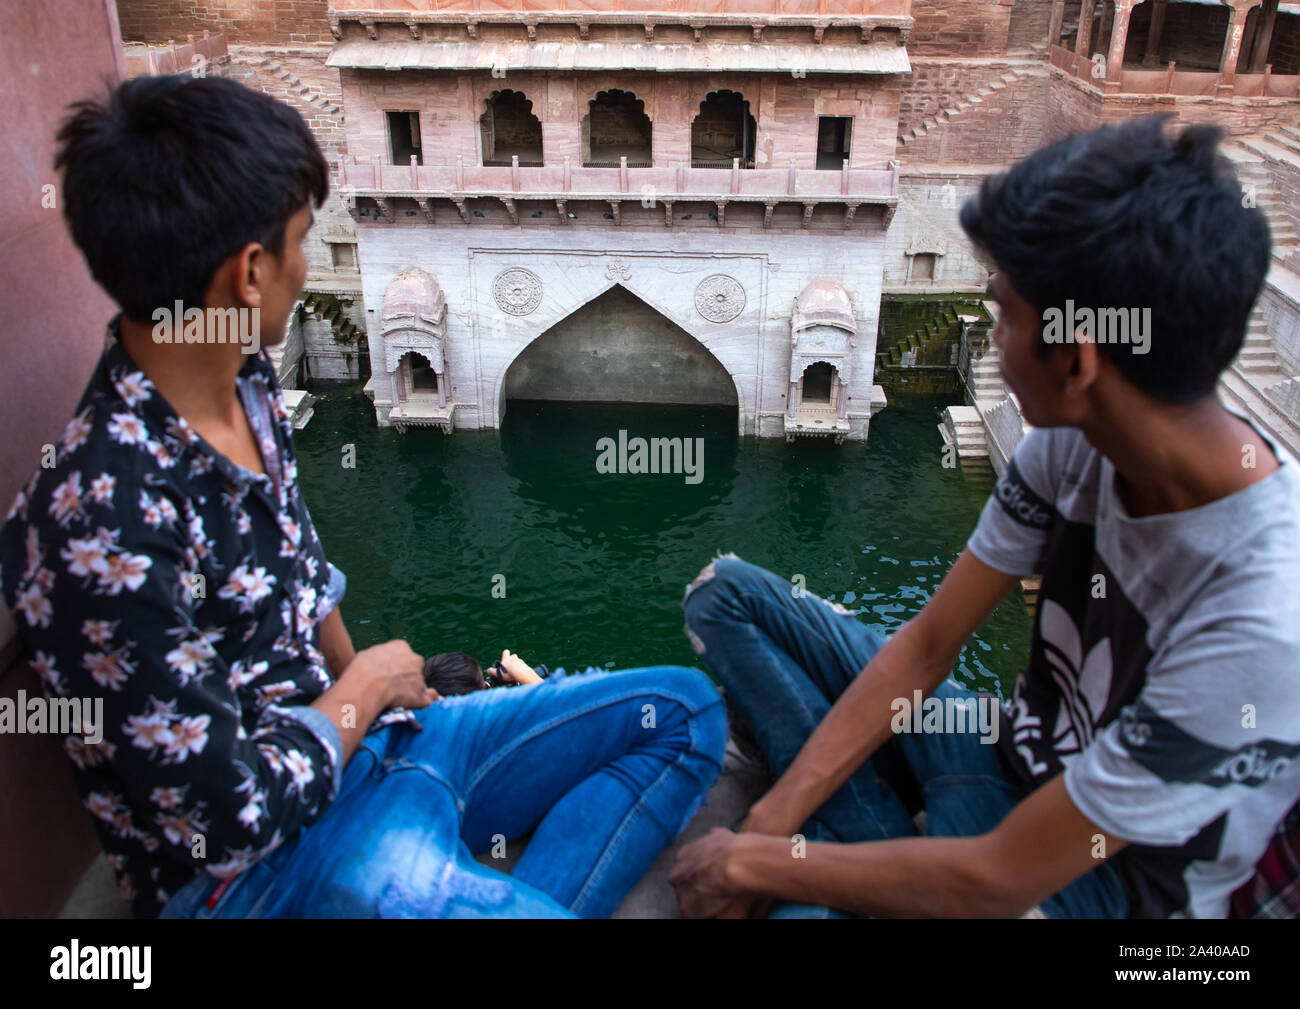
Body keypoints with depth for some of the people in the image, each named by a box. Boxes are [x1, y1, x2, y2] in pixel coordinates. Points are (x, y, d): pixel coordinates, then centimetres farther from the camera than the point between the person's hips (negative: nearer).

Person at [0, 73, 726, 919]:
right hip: (252, 867, -8)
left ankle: (522, 904, -8)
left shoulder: (248, 384, -1)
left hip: (358, 744, 8)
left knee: (683, 708, 5)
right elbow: (230, 819, -22)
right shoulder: (102, 523, -28)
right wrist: (366, 691, -9)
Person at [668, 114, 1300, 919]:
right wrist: (774, 820, -11)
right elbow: (927, 644, -5)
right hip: (1019, 757, 7)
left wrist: (754, 861, -17)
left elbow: (1000, 880, -28)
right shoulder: (1073, 441, -14)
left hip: (1100, 880, -7)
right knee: (726, 591, 3)